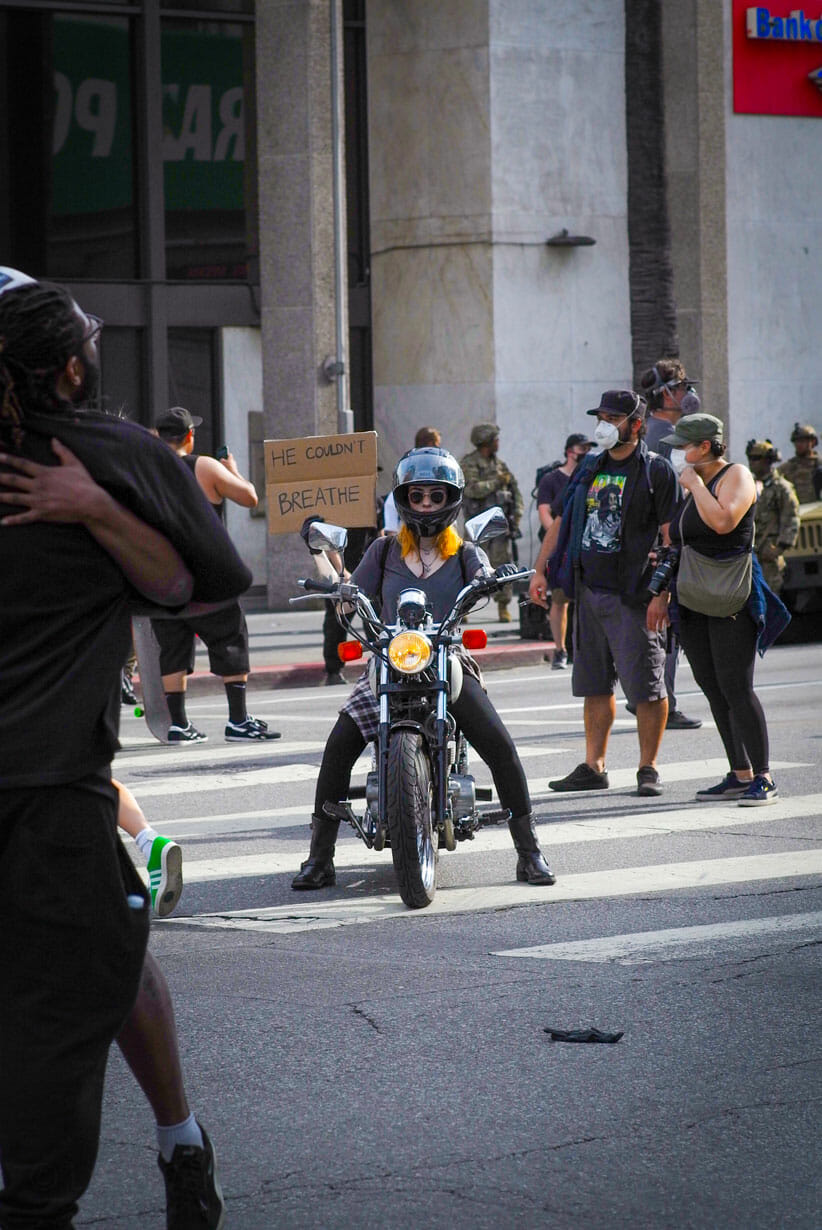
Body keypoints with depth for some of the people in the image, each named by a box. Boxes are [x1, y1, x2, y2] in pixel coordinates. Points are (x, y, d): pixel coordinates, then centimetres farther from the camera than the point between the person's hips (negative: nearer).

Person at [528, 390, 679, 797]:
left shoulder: (656, 471, -4)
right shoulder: (591, 469, 16)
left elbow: (671, 536, -9)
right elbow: (561, 523, 21)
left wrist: (661, 593, -17)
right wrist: (540, 570, 11)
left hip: (633, 595, -7)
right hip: (589, 591, 7)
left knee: (646, 687, -5)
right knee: (595, 685, 9)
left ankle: (648, 769, 2)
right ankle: (593, 767, 14)